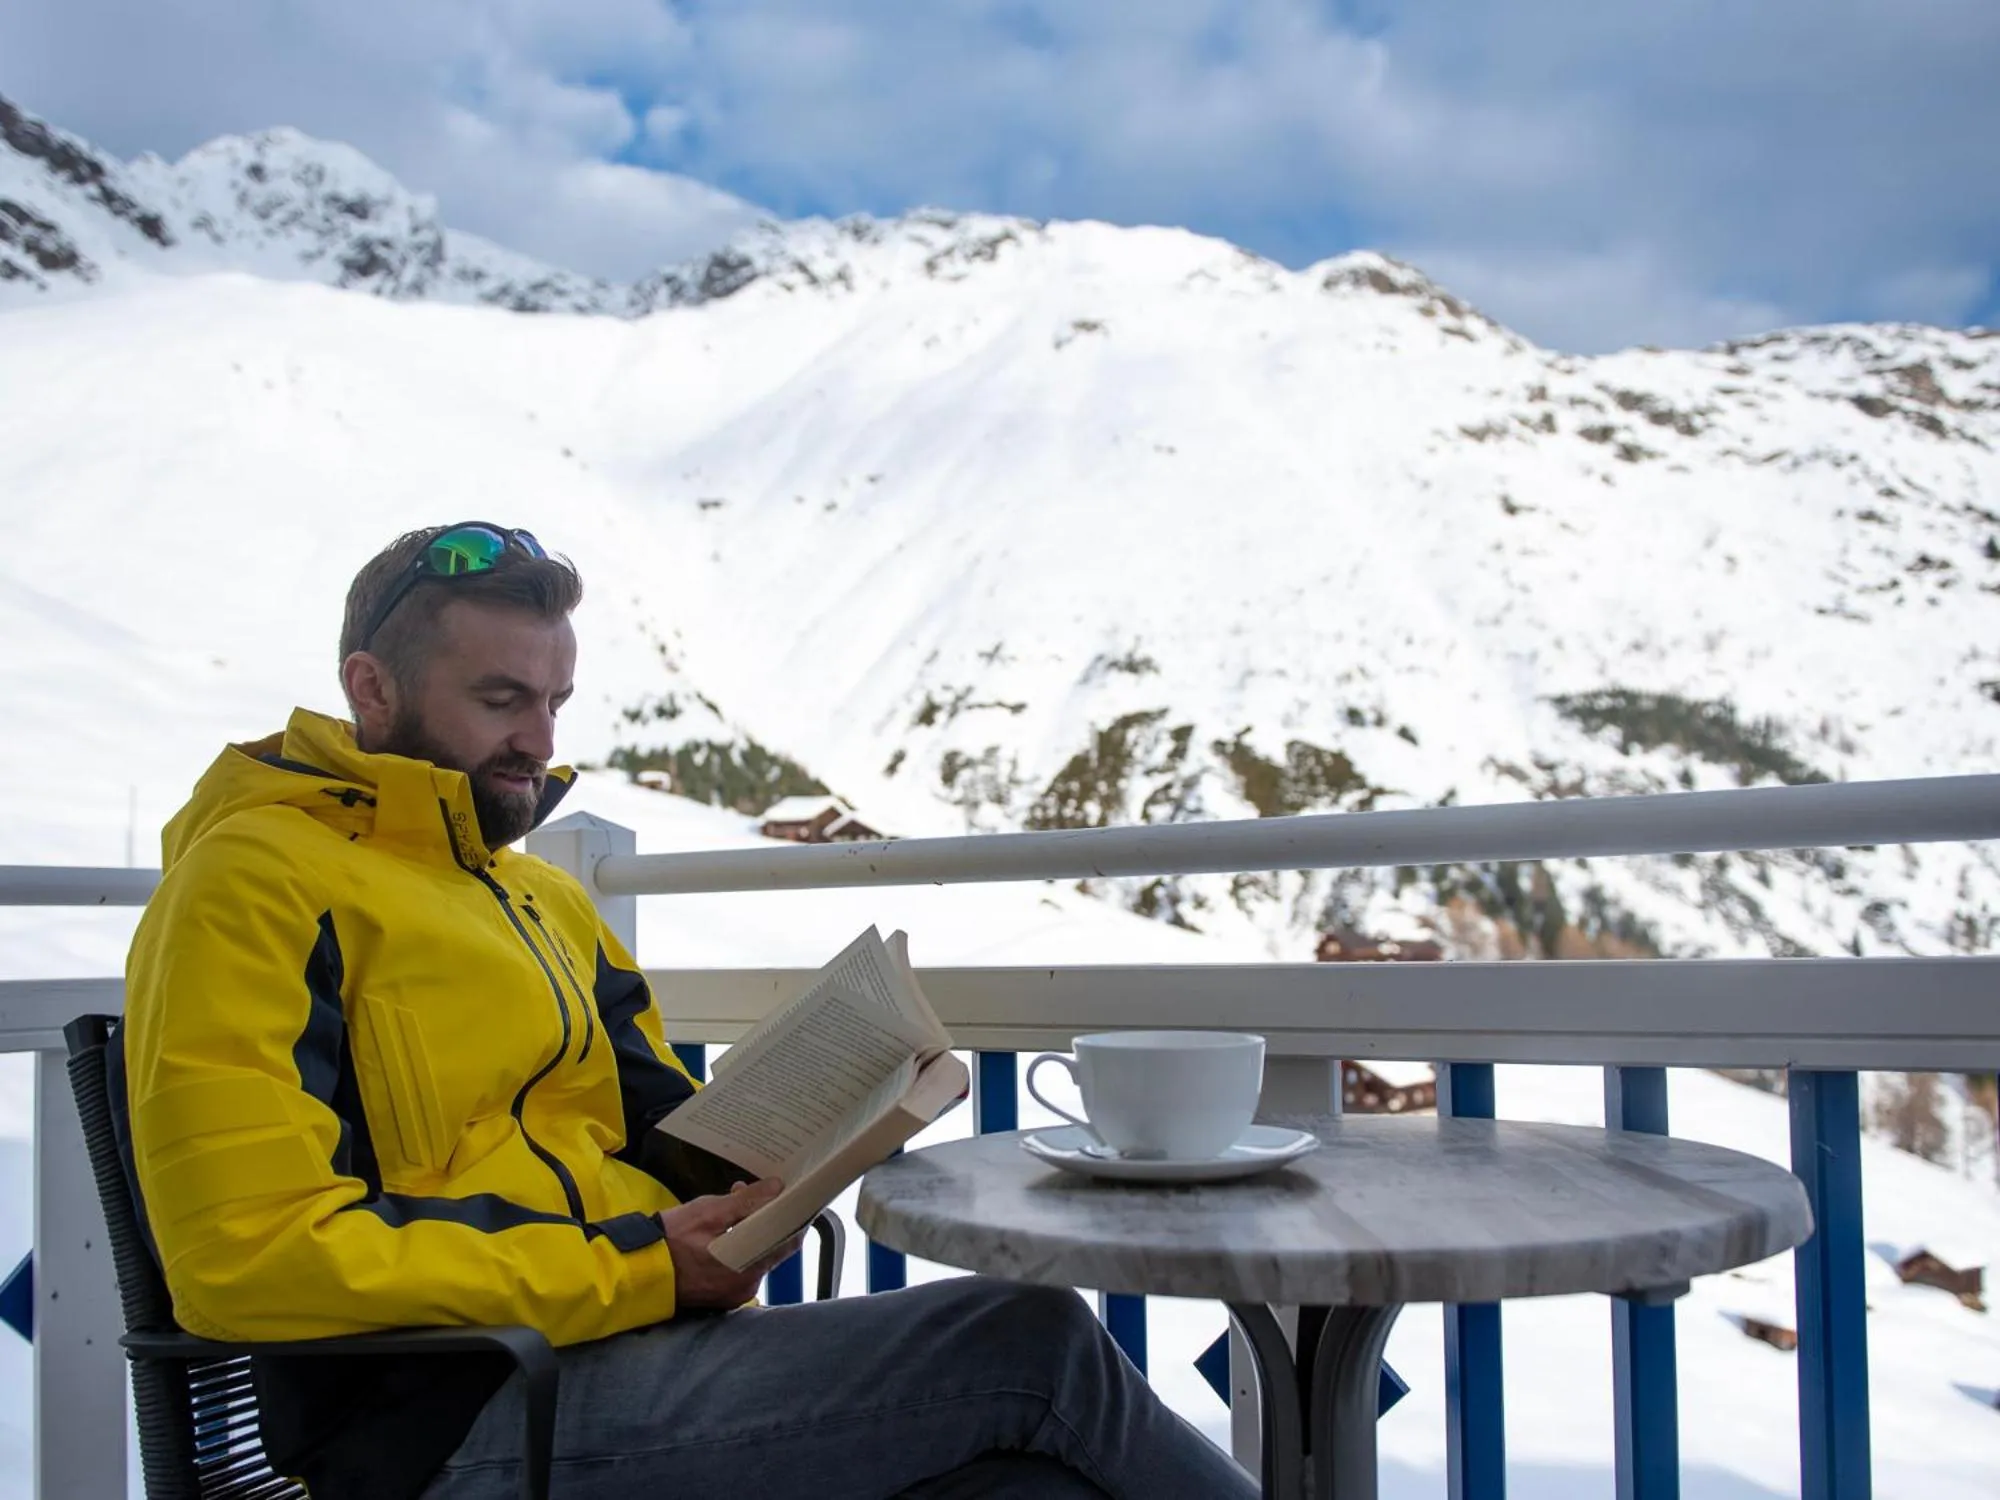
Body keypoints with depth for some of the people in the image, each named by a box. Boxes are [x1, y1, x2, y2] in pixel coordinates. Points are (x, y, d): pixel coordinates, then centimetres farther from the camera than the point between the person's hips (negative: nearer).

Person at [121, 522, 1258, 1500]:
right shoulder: (256, 882, -5)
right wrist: (629, 1268, -16)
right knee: (1030, 1342, -17)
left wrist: (738, 1194, 1)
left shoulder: (545, 900, 22)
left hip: (638, 1349, 8)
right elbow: (248, 1250, -15)